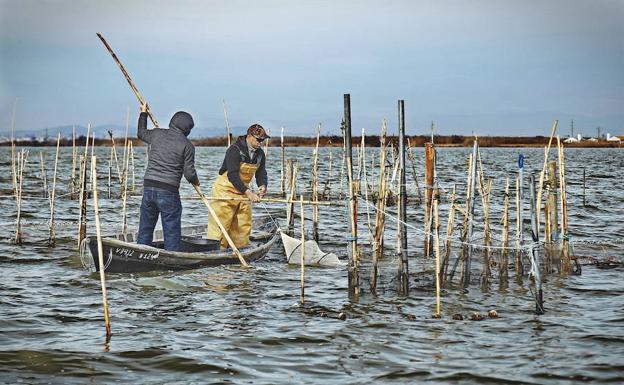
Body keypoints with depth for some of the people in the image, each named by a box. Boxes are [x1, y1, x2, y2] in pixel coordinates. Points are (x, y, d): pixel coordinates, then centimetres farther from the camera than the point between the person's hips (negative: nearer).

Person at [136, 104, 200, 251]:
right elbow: (189, 173, -5)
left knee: (145, 229, 13)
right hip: (169, 192, -4)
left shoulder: (157, 134, 7)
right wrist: (196, 181, 17)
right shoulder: (187, 145, -4)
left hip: (148, 187, 4)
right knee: (172, 233, 2)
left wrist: (143, 113, 43)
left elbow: (141, 133, 29)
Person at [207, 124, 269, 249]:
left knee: (244, 225, 9)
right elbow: (232, 175, -29)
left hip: (242, 191, 7)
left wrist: (262, 186, -21)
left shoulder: (260, 154, 2)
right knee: (220, 224, -8)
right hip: (225, 190, -7)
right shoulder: (234, 150, -22)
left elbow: (261, 173, 3)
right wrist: (248, 192, -36)